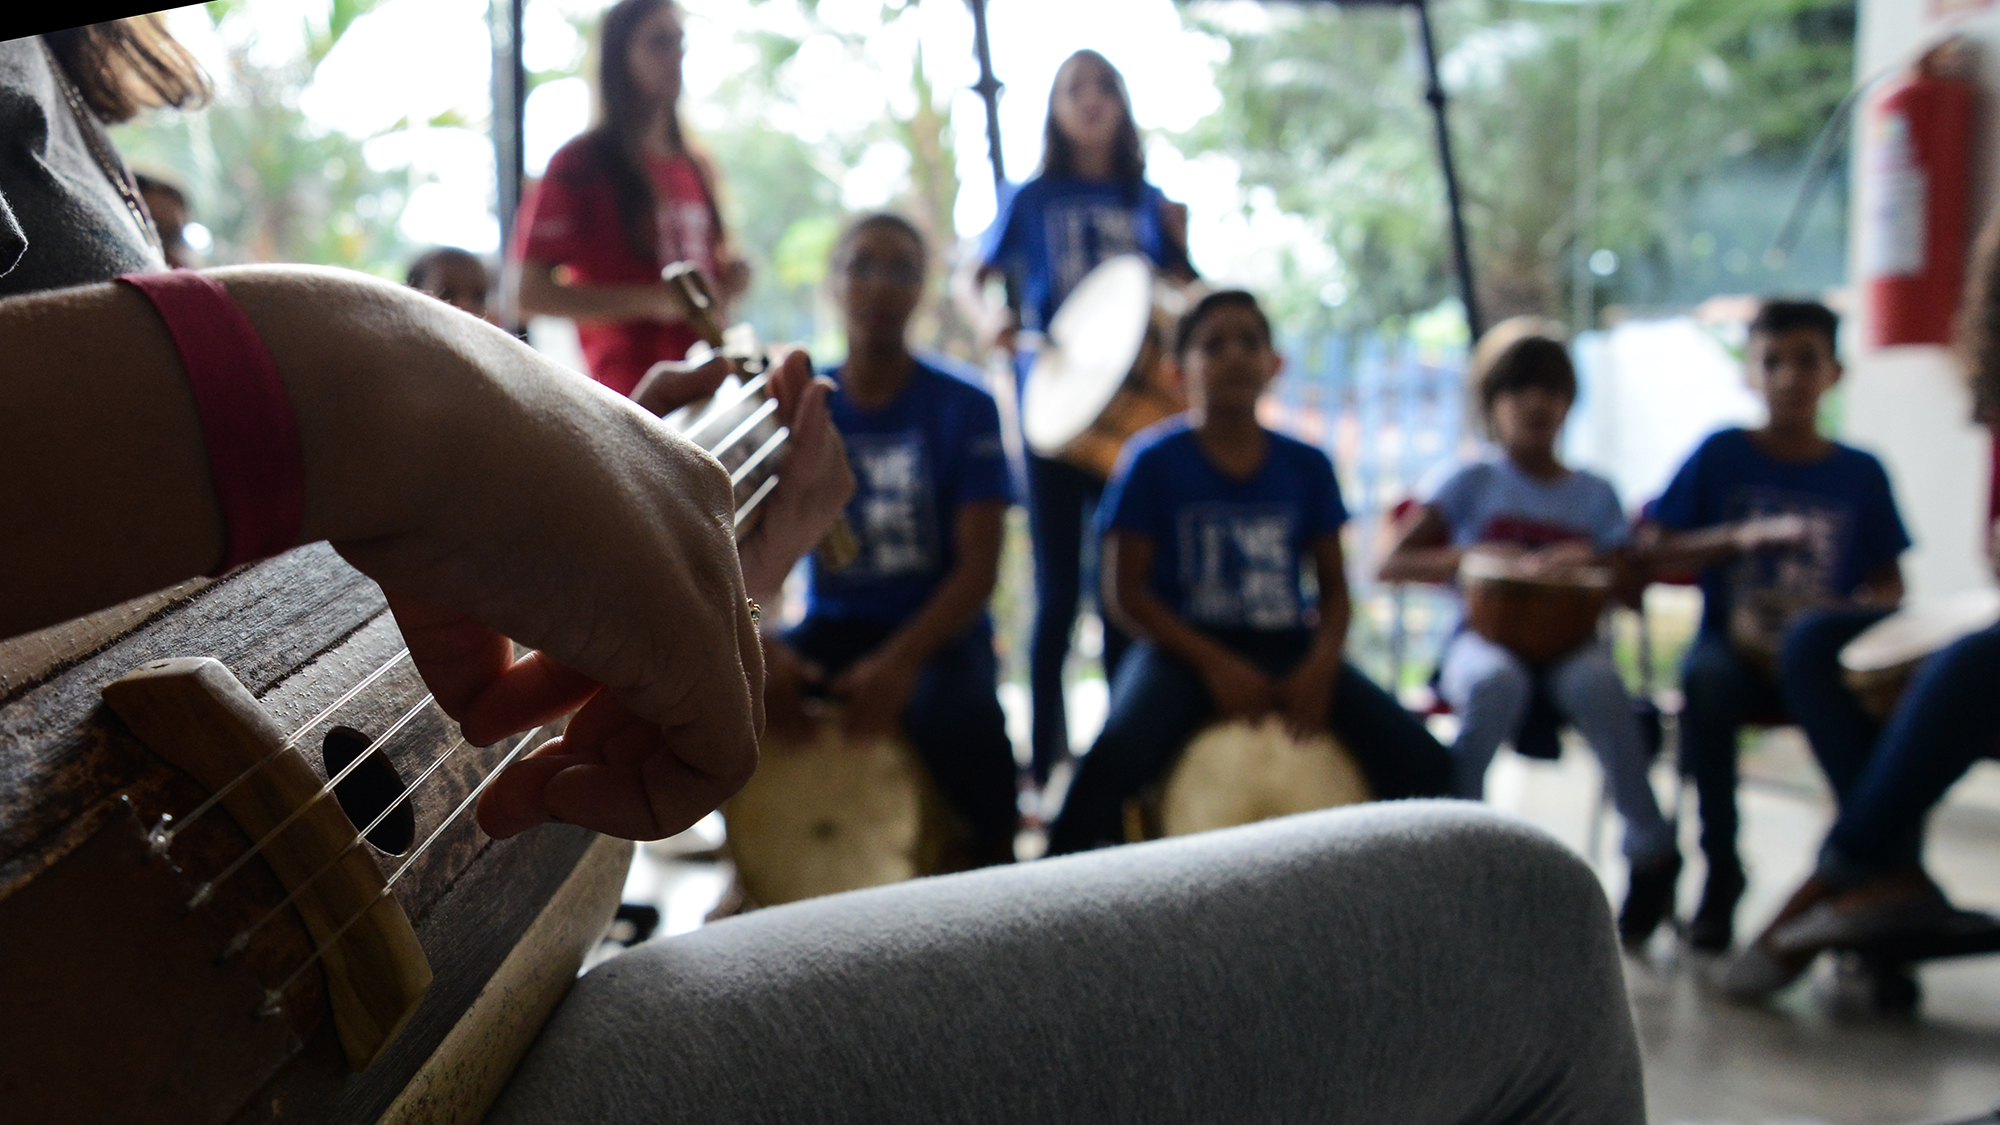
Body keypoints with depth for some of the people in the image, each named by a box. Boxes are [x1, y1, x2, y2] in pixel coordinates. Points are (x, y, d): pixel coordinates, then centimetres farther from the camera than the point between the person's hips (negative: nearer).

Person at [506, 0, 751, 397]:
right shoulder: (579, 163, -2)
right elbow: (527, 291, -9)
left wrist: (730, 278, 7)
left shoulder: (696, 166, 17)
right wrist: (653, 301, -14)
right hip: (633, 391, -5)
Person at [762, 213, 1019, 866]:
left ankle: (997, 862, -9)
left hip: (938, 628, -3)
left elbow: (979, 562, -10)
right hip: (832, 623, 3)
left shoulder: (963, 409, -3)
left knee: (957, 711, -37)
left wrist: (901, 658, -26)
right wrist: (760, 648, -21)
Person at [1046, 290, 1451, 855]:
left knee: (1421, 762, -15)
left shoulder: (1307, 466, 10)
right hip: (1185, 647, -3)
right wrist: (1215, 664, -14)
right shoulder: (1152, 460, 0)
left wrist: (1321, 666, -9)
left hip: (1290, 647, 4)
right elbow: (1125, 590, -3)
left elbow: (1334, 587, 11)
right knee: (1113, 759, -34)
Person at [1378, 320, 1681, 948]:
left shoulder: (1594, 494, 16)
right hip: (1485, 635, -1)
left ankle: (1652, 852, -21)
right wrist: (1468, 555, -14)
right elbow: (1392, 567, 1)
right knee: (1496, 683, -39)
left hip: (1569, 636, 2)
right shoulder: (1474, 484, 9)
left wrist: (1592, 563, -8)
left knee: (1596, 683, -36)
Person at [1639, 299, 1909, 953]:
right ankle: (1721, 870, -20)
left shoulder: (1862, 474, 12)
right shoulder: (1722, 456, 7)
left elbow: (1889, 584, 13)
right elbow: (1651, 548, -1)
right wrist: (1746, 537, -14)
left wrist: (1850, 619, -10)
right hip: (1735, 643, -1)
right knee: (1705, 678, -37)